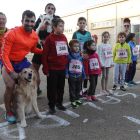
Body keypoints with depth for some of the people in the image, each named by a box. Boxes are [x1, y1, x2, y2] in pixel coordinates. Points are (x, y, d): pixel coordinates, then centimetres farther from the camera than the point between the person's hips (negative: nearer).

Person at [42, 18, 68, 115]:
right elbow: (45, 55, -9)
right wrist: (45, 69, -11)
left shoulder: (64, 38, 6)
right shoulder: (49, 38, -9)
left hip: (62, 68, 5)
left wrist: (67, 64, 9)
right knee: (52, 88, 7)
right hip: (52, 68, -5)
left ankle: (59, 103, 32)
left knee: (61, 87, 15)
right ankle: (52, 106, 21)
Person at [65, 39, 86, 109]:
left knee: (78, 88, 16)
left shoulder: (80, 56, 6)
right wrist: (66, 73, -15)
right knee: (72, 89, 6)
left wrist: (84, 75, 12)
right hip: (71, 75, -5)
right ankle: (73, 101, 18)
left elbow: (82, 66, 11)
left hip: (79, 75, 5)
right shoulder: (68, 55, -9)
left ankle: (77, 99, 33)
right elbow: (66, 65, -8)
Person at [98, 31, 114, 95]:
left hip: (108, 63, 6)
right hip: (103, 63, -6)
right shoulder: (101, 45, -8)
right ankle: (103, 89, 11)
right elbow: (99, 55, -12)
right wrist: (102, 64, -17)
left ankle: (106, 88, 21)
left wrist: (112, 63, 9)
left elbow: (111, 55, 14)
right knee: (104, 76, 0)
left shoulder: (109, 45, 11)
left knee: (107, 76, 11)